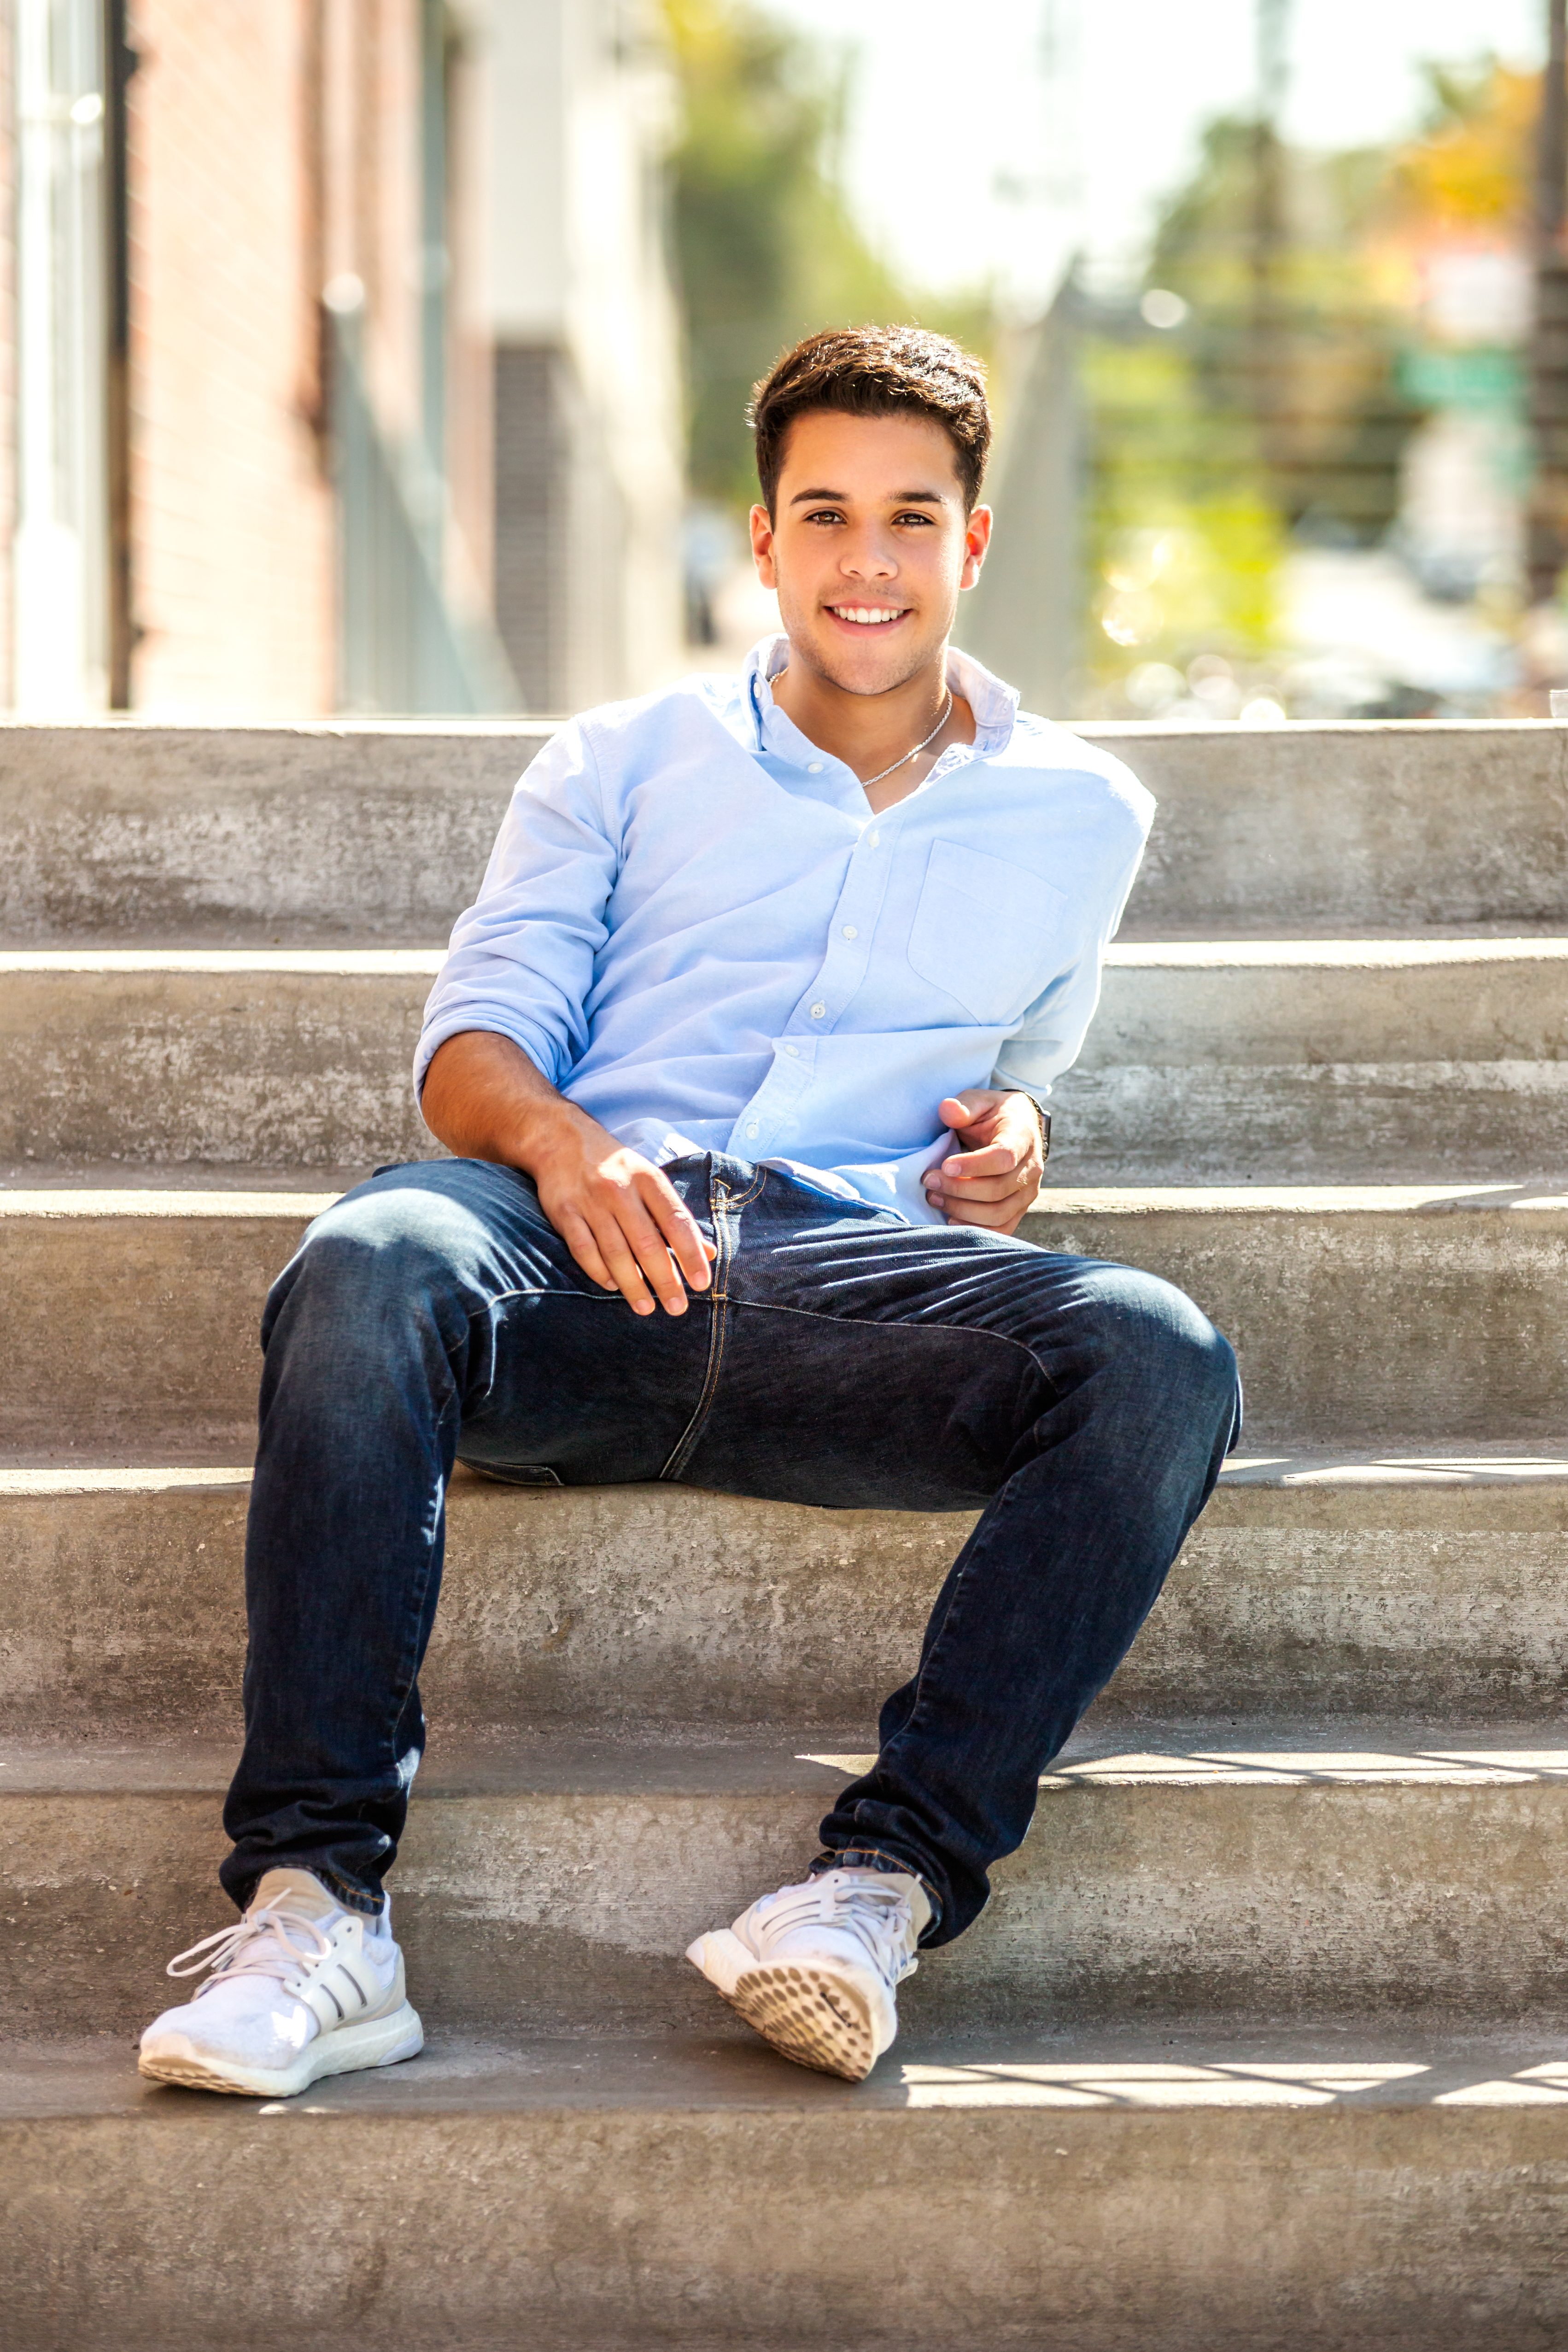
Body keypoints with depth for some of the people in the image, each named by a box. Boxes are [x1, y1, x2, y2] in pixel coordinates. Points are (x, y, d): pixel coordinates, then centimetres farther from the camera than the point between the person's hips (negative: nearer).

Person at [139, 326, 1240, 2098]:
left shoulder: (1079, 815, 25)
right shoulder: (624, 764, 22)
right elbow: (475, 1039, 12)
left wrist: (1014, 1132, 13)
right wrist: (560, 1140, -13)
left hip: (864, 1277, 1)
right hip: (584, 1258, -1)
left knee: (1155, 1356, -31)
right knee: (373, 1265, -37)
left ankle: (884, 1880, -36)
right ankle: (315, 1909, -40)